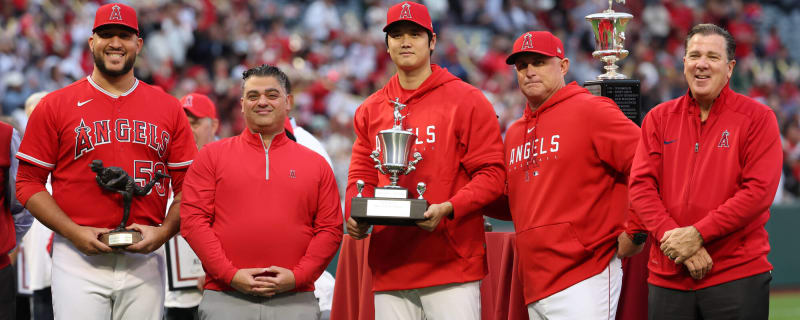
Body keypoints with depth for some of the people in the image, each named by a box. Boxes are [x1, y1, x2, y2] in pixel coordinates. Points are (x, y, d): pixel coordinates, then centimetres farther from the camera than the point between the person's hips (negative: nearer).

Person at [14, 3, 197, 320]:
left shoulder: (169, 108, 11)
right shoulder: (54, 106, 4)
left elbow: (186, 186, 10)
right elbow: (28, 183, 2)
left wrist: (164, 231, -8)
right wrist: (73, 232, -11)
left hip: (145, 258, 2)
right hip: (78, 257, -2)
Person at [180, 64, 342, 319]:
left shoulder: (316, 164, 13)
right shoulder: (212, 155, 9)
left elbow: (330, 229, 8)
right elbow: (193, 219, 1)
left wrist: (298, 276, -7)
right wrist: (230, 274, -9)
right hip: (225, 300, -1)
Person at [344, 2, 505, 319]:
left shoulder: (467, 100, 2)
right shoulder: (370, 110, 16)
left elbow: (491, 173, -3)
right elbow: (362, 175, 19)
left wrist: (447, 209, -18)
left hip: (452, 264, -4)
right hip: (389, 267, 4)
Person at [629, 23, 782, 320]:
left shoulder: (757, 118, 0)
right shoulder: (659, 118, 10)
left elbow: (759, 190, -9)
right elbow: (641, 185, 2)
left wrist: (697, 234, -15)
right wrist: (671, 235, -13)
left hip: (737, 276, -3)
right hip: (668, 279, 3)